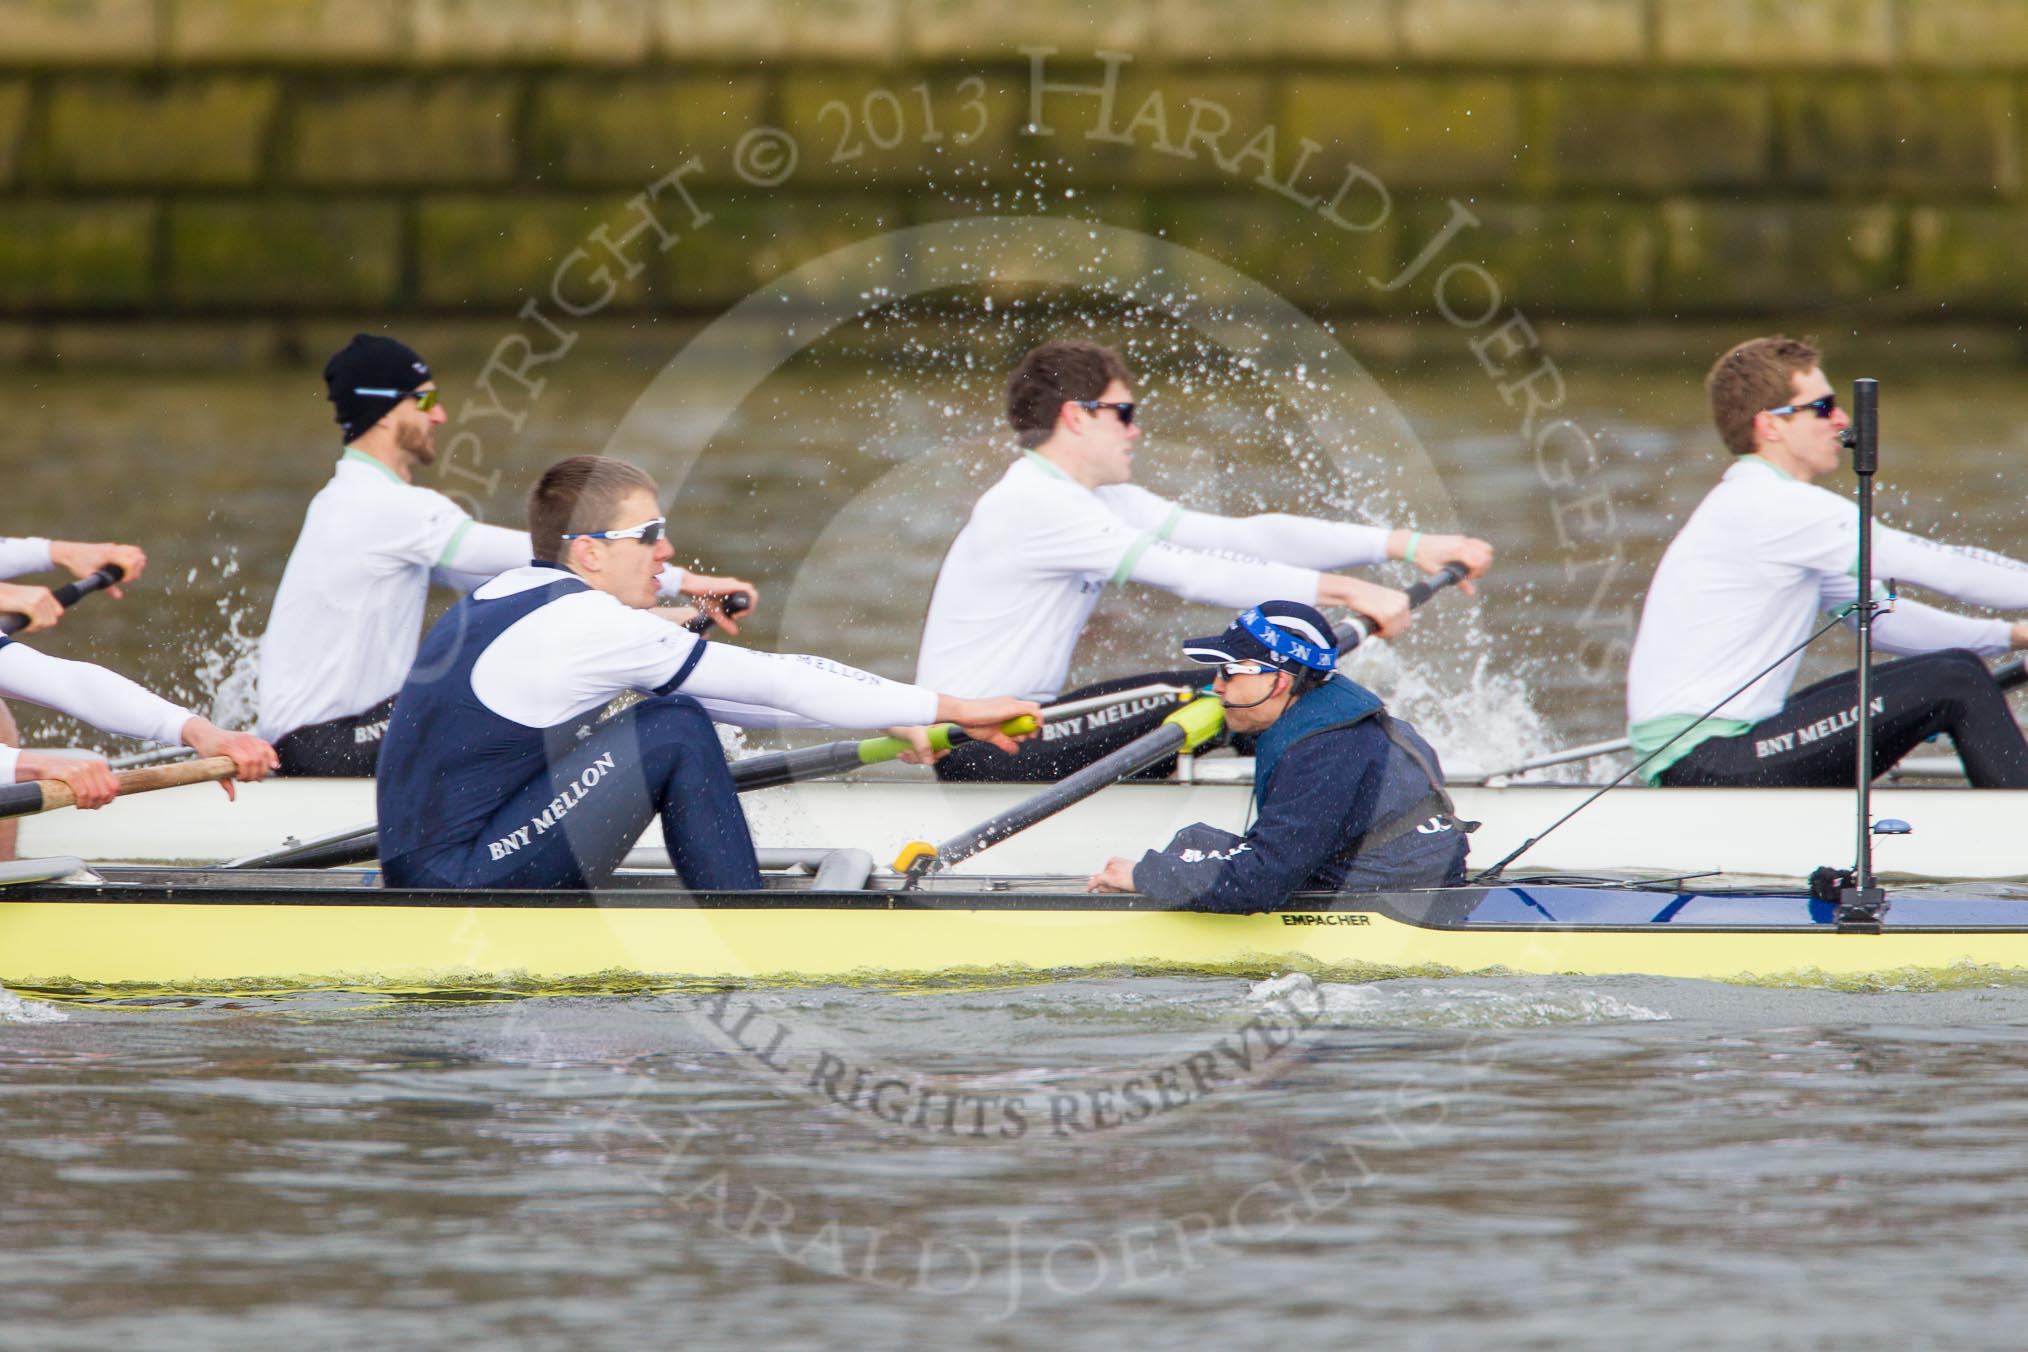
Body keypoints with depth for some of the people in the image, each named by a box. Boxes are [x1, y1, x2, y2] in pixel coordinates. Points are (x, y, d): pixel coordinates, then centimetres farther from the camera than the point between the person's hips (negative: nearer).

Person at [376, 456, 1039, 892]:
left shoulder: (507, 599, 15)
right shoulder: (586, 626, -14)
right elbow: (775, 681, -11)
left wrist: (895, 719, 18)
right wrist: (952, 709, -5)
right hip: (463, 886, -10)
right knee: (675, 731, -11)